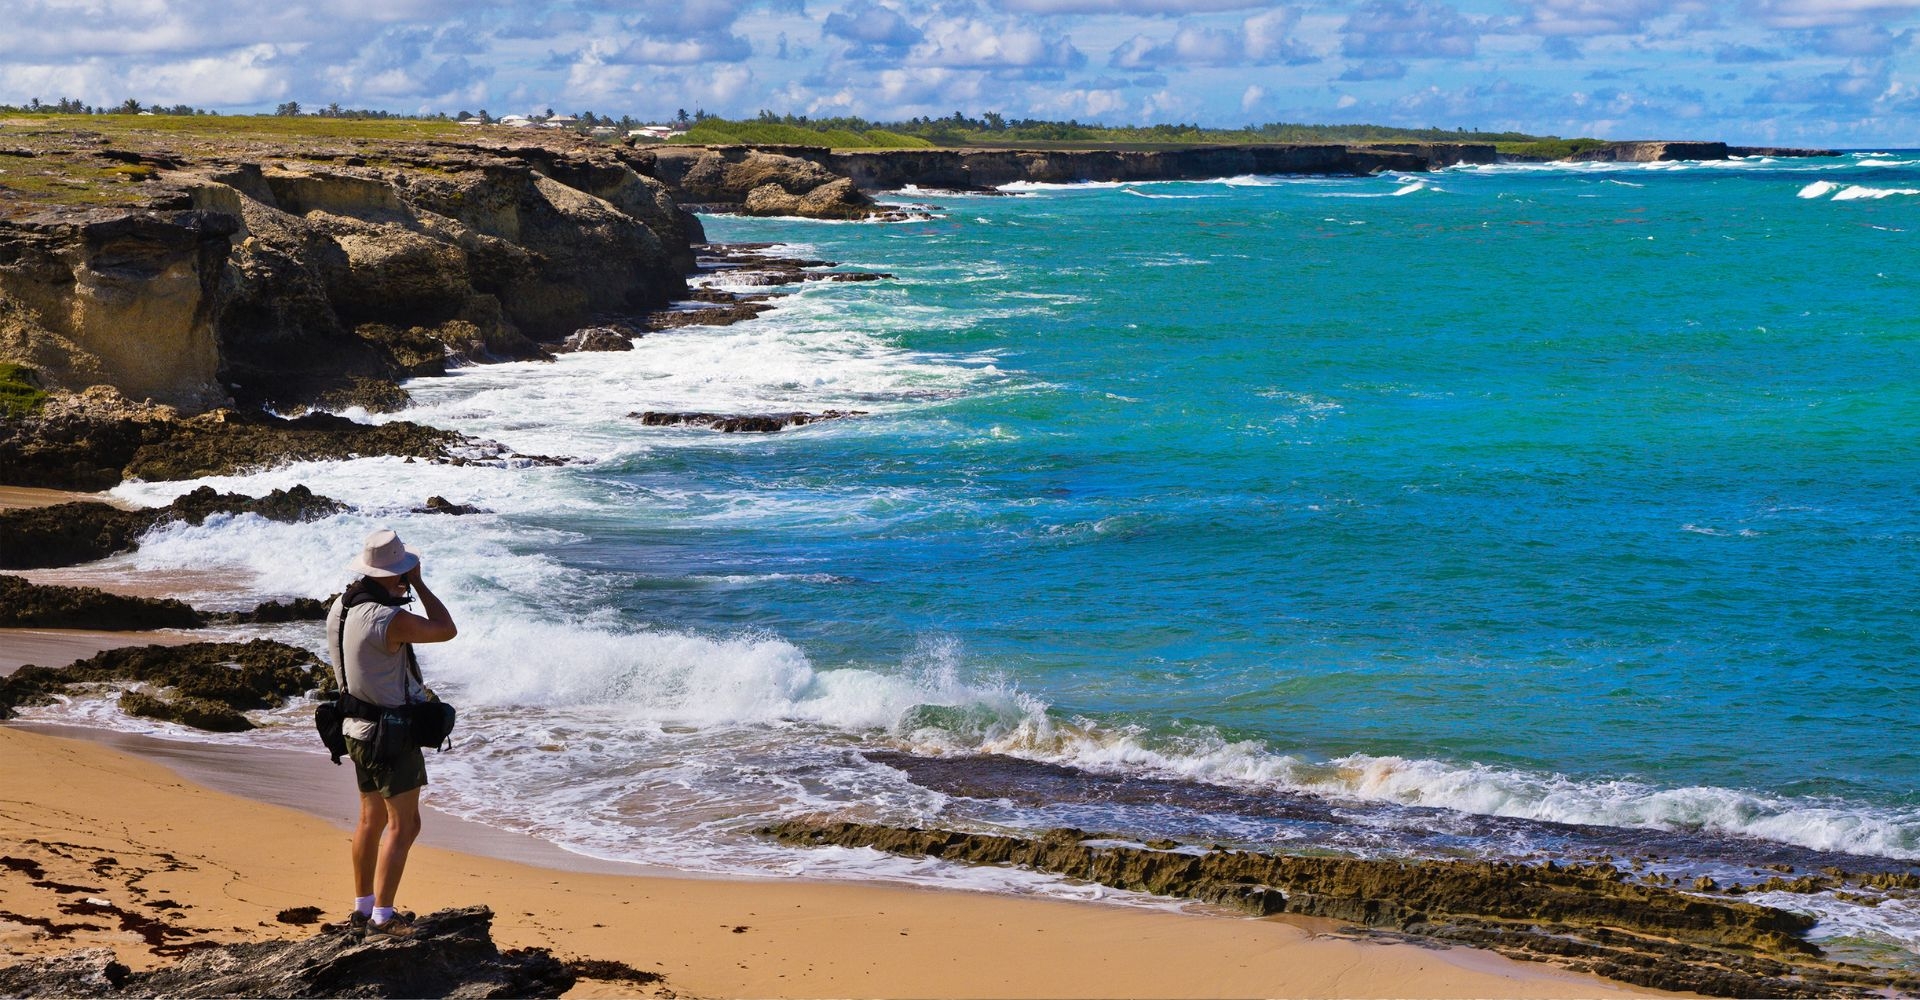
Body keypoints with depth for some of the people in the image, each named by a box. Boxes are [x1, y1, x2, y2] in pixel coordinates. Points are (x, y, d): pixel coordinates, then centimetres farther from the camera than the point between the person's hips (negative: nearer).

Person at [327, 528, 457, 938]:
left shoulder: (340, 608, 1)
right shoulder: (387, 620, -27)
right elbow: (445, 629, -14)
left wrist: (393, 594, 18)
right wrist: (418, 584, -8)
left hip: (359, 729, 9)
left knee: (371, 819, 19)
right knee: (403, 825, -2)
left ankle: (363, 906, 27)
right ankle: (382, 917, -3)